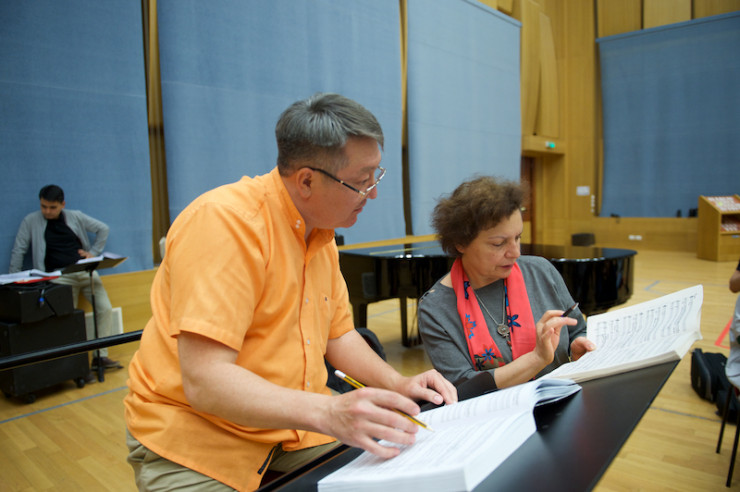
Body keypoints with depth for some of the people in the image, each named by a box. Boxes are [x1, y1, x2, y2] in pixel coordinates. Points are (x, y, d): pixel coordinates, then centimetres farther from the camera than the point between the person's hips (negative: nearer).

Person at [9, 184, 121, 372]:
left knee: (105, 309, -11)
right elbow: (18, 251, 9)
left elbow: (103, 228, 20)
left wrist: (93, 252, 10)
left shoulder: (75, 217, 12)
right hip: (59, 276, -2)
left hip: (85, 270, 2)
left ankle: (100, 355, -2)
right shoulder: (31, 221, 8)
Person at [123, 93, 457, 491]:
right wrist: (328, 413, -38)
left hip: (295, 425, 6)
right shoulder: (224, 221, -23)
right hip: (198, 436, -5)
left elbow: (338, 333, 12)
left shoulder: (321, 232, 5)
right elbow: (204, 382, -29)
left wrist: (397, 384, -3)